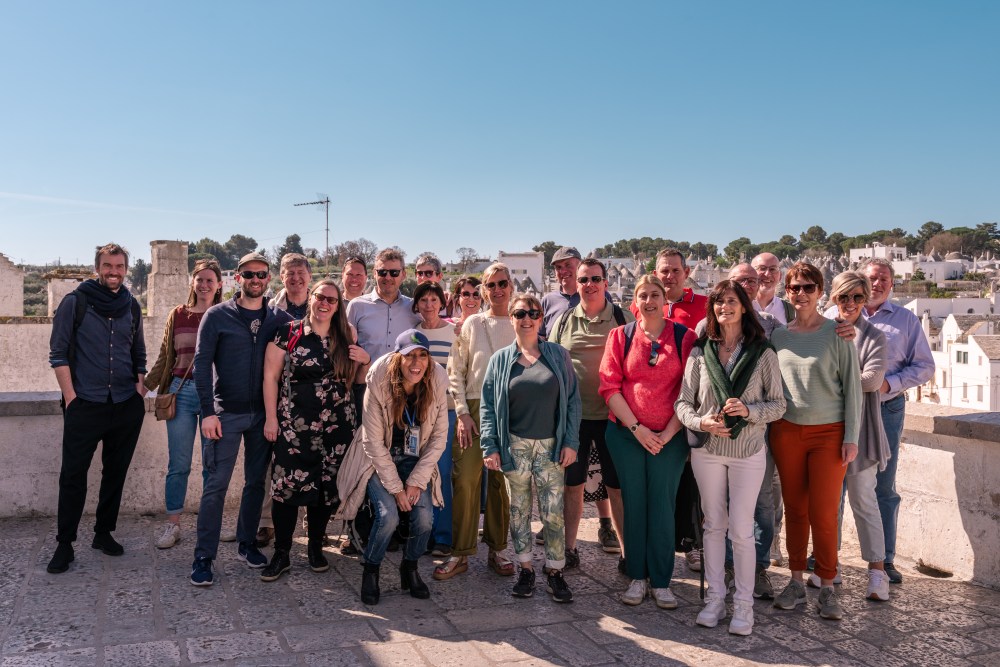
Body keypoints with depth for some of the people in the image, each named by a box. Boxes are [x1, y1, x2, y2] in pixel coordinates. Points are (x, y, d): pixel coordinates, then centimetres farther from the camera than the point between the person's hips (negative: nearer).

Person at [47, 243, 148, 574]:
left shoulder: (131, 306, 9)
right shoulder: (75, 302, -2)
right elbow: (58, 353, -4)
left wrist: (140, 390, 7)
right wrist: (71, 397, -10)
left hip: (126, 407, 4)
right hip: (85, 406, -4)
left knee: (116, 472, 11)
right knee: (73, 475, -1)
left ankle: (104, 532, 24)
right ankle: (64, 544, 9)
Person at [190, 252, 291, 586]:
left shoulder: (278, 319, 5)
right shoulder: (217, 315, -2)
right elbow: (202, 363, -5)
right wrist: (208, 412, -12)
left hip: (262, 414, 3)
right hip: (226, 412, -3)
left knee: (256, 481, 11)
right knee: (216, 485, -3)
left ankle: (247, 543, 25)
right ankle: (204, 556, 6)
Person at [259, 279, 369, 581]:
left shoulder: (345, 337, 8)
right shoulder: (287, 333, -1)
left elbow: (353, 379, 17)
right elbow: (271, 376, 1)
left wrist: (365, 361, -3)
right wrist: (271, 418, -3)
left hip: (336, 425, 3)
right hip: (293, 424, -3)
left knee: (326, 487, 8)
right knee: (285, 485, -6)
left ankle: (315, 548, 26)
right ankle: (281, 554, 9)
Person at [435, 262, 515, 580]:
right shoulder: (472, 324, 7)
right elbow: (456, 373, 5)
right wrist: (462, 413, -3)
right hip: (474, 408, 0)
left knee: (502, 482, 5)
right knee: (465, 479, -6)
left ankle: (497, 550, 18)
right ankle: (460, 554, 4)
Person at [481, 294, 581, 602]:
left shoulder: (558, 355, 4)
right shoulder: (500, 360, 5)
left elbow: (572, 400, 3)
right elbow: (488, 406, 4)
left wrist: (570, 442, -4)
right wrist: (489, 446, -5)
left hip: (551, 446, -1)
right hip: (515, 446, 1)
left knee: (553, 513, 0)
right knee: (519, 510, 8)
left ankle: (554, 571, 13)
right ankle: (525, 569, 21)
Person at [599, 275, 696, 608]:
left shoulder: (685, 337, 1)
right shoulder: (621, 336, 3)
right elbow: (609, 386, -2)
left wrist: (668, 432, -9)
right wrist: (636, 428, -9)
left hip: (670, 436, -1)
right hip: (626, 433, 1)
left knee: (662, 505, 4)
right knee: (634, 503, 7)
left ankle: (661, 581, 15)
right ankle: (636, 577, 18)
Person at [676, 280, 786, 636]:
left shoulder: (763, 353, -3)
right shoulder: (700, 352, 2)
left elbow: (778, 404, -2)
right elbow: (683, 402, 2)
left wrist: (749, 410, -19)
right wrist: (701, 422, -17)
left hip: (748, 451, -2)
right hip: (707, 449, 2)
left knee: (741, 530, 0)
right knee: (713, 526, 11)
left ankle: (744, 604, 14)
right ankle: (715, 597, 22)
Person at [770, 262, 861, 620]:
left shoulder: (837, 333, -4)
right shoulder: (777, 335, 5)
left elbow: (852, 385, -3)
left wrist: (851, 437, -7)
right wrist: (770, 428, 4)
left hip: (829, 433, -2)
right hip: (787, 432, 3)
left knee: (823, 514, -2)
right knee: (794, 510, 8)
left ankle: (827, 588, 13)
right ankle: (796, 581, 20)